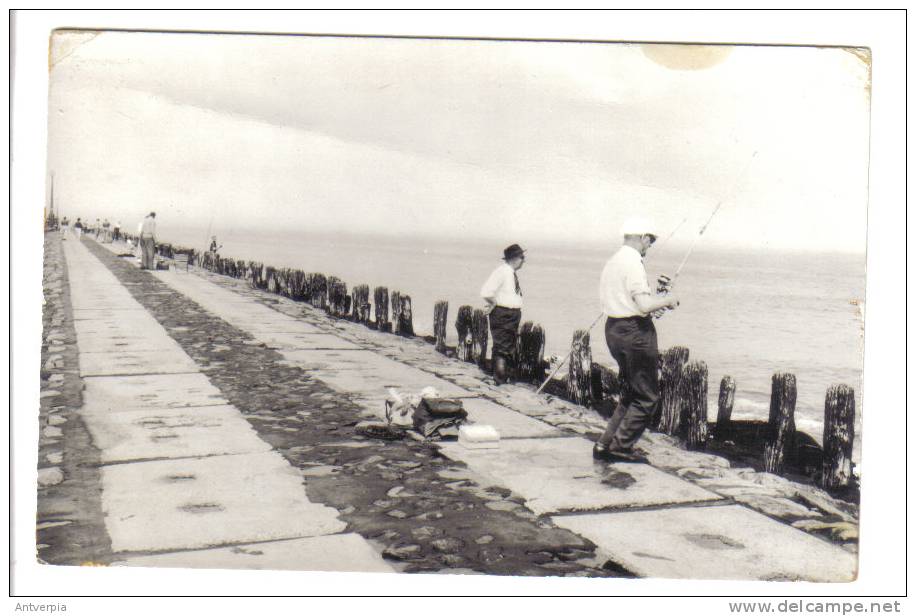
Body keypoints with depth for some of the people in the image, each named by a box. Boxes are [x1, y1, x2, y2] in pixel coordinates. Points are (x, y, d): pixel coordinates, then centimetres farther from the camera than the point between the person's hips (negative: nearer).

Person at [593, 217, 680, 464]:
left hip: (613, 329, 10)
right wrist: (667, 300, -6)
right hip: (635, 332, -10)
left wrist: (656, 302, 20)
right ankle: (620, 447, 3)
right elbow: (645, 305, -25)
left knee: (629, 394, 18)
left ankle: (605, 445, 16)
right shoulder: (633, 264, -16)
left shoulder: (612, 262, 14)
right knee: (646, 397, 1)